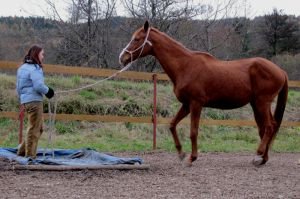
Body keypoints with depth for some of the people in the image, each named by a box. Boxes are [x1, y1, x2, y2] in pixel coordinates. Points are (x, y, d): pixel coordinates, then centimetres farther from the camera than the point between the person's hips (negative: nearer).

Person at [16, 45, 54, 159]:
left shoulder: (22, 68, 16)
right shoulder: (34, 68, -13)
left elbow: (18, 87, 21)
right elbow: (38, 86, -22)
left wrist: (21, 99, 27)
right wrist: (48, 91, -5)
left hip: (25, 101, 9)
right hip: (34, 101, -9)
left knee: (38, 128, 17)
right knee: (34, 129, -1)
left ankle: (22, 150, 19)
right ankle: (30, 155, 4)